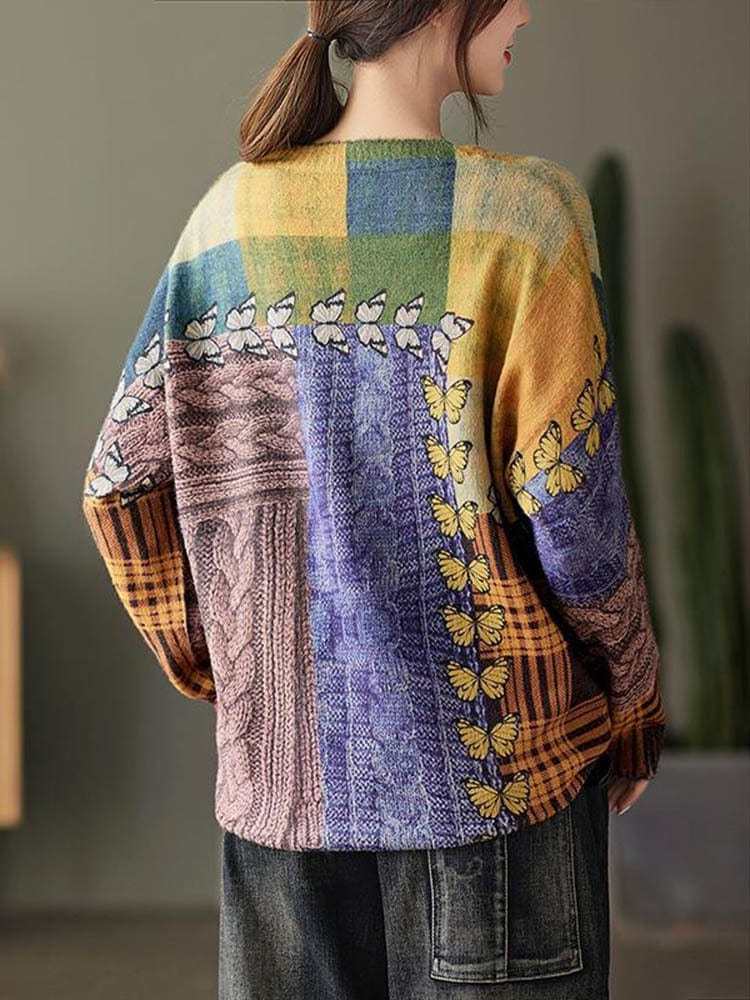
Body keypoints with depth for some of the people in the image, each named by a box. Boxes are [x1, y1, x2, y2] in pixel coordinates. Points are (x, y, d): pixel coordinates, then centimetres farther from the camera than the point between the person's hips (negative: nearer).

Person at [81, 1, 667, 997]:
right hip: (498, 754, -4)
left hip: (282, 754, 4)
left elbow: (120, 479, 2)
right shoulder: (524, 214, -12)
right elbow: (573, 506, -13)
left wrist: (212, 667, 14)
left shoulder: (229, 214, 2)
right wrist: (634, 697, 3)